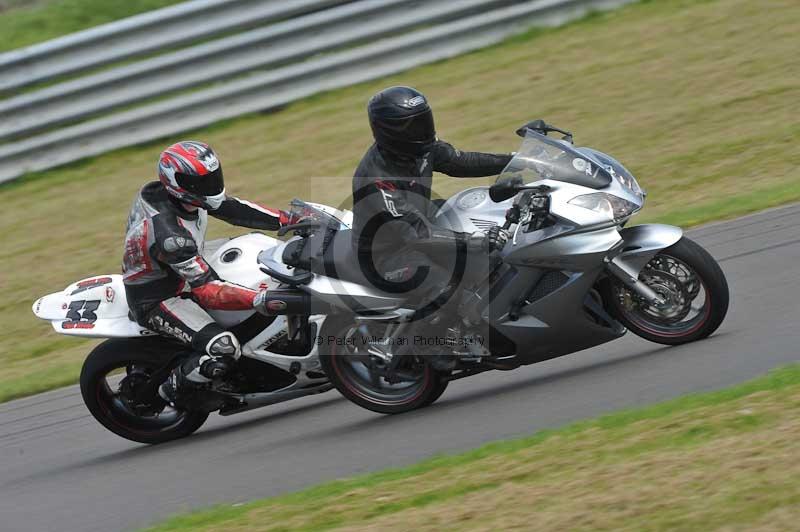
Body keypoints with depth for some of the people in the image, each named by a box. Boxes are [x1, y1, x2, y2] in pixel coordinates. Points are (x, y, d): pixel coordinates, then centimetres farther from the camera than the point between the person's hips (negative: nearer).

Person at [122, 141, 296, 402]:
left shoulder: (177, 193, -11)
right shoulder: (169, 234, -36)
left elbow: (232, 208, -1)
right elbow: (207, 290, -35)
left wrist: (290, 219, -9)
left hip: (181, 276, 10)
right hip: (158, 300, -10)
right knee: (224, 349, -28)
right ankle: (172, 389, -5)